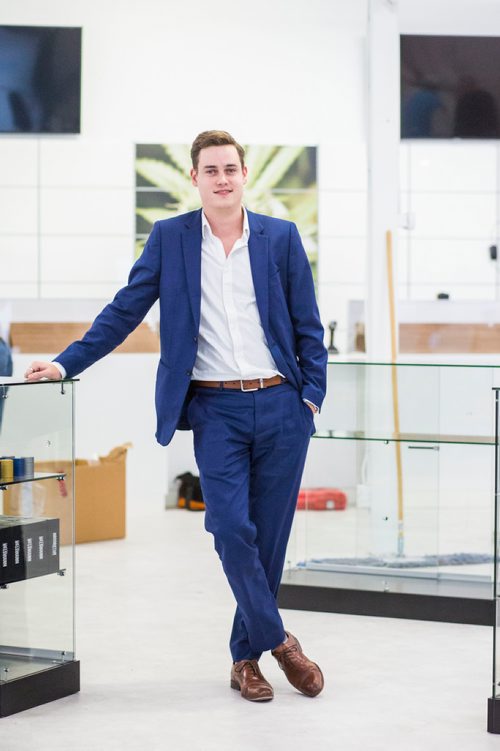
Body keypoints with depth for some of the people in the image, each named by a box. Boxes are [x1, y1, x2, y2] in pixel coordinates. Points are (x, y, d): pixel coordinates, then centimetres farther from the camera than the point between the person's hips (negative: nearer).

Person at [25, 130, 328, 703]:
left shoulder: (281, 237, 6)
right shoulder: (170, 238, 5)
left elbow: (308, 326, 9)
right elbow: (125, 311, 5)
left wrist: (312, 393, 0)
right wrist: (66, 363, -2)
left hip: (281, 405, 1)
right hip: (216, 409, -1)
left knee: (268, 535, 4)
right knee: (231, 527, -13)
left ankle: (246, 655, 17)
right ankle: (277, 640, 3)